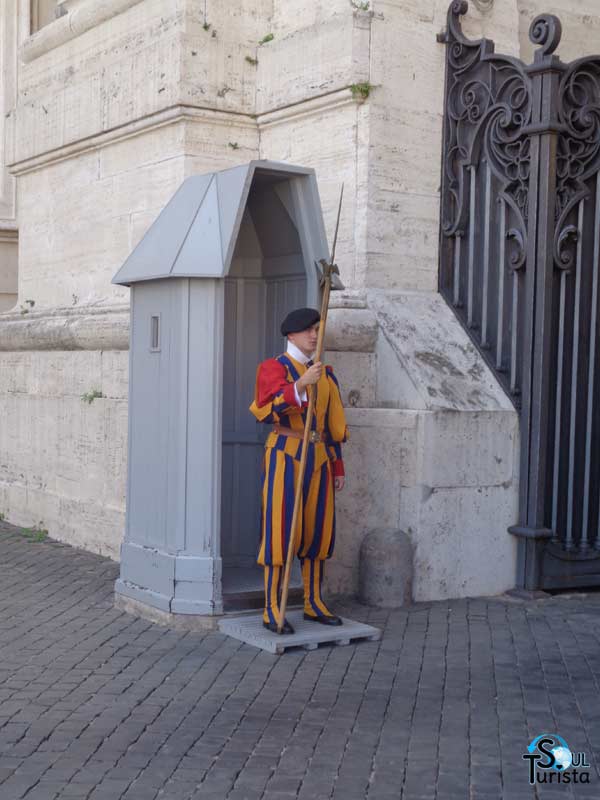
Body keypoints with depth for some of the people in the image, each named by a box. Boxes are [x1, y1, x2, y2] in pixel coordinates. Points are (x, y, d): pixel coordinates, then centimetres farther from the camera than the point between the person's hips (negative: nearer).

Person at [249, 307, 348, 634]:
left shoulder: (325, 373, 16)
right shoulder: (274, 367, -2)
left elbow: (333, 423, 18)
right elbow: (272, 408, -21)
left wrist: (338, 467, 15)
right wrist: (301, 384, -36)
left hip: (318, 458, 6)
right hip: (285, 456, -6)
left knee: (318, 529, 8)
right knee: (279, 530, -7)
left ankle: (314, 603, 19)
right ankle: (271, 611, -2)